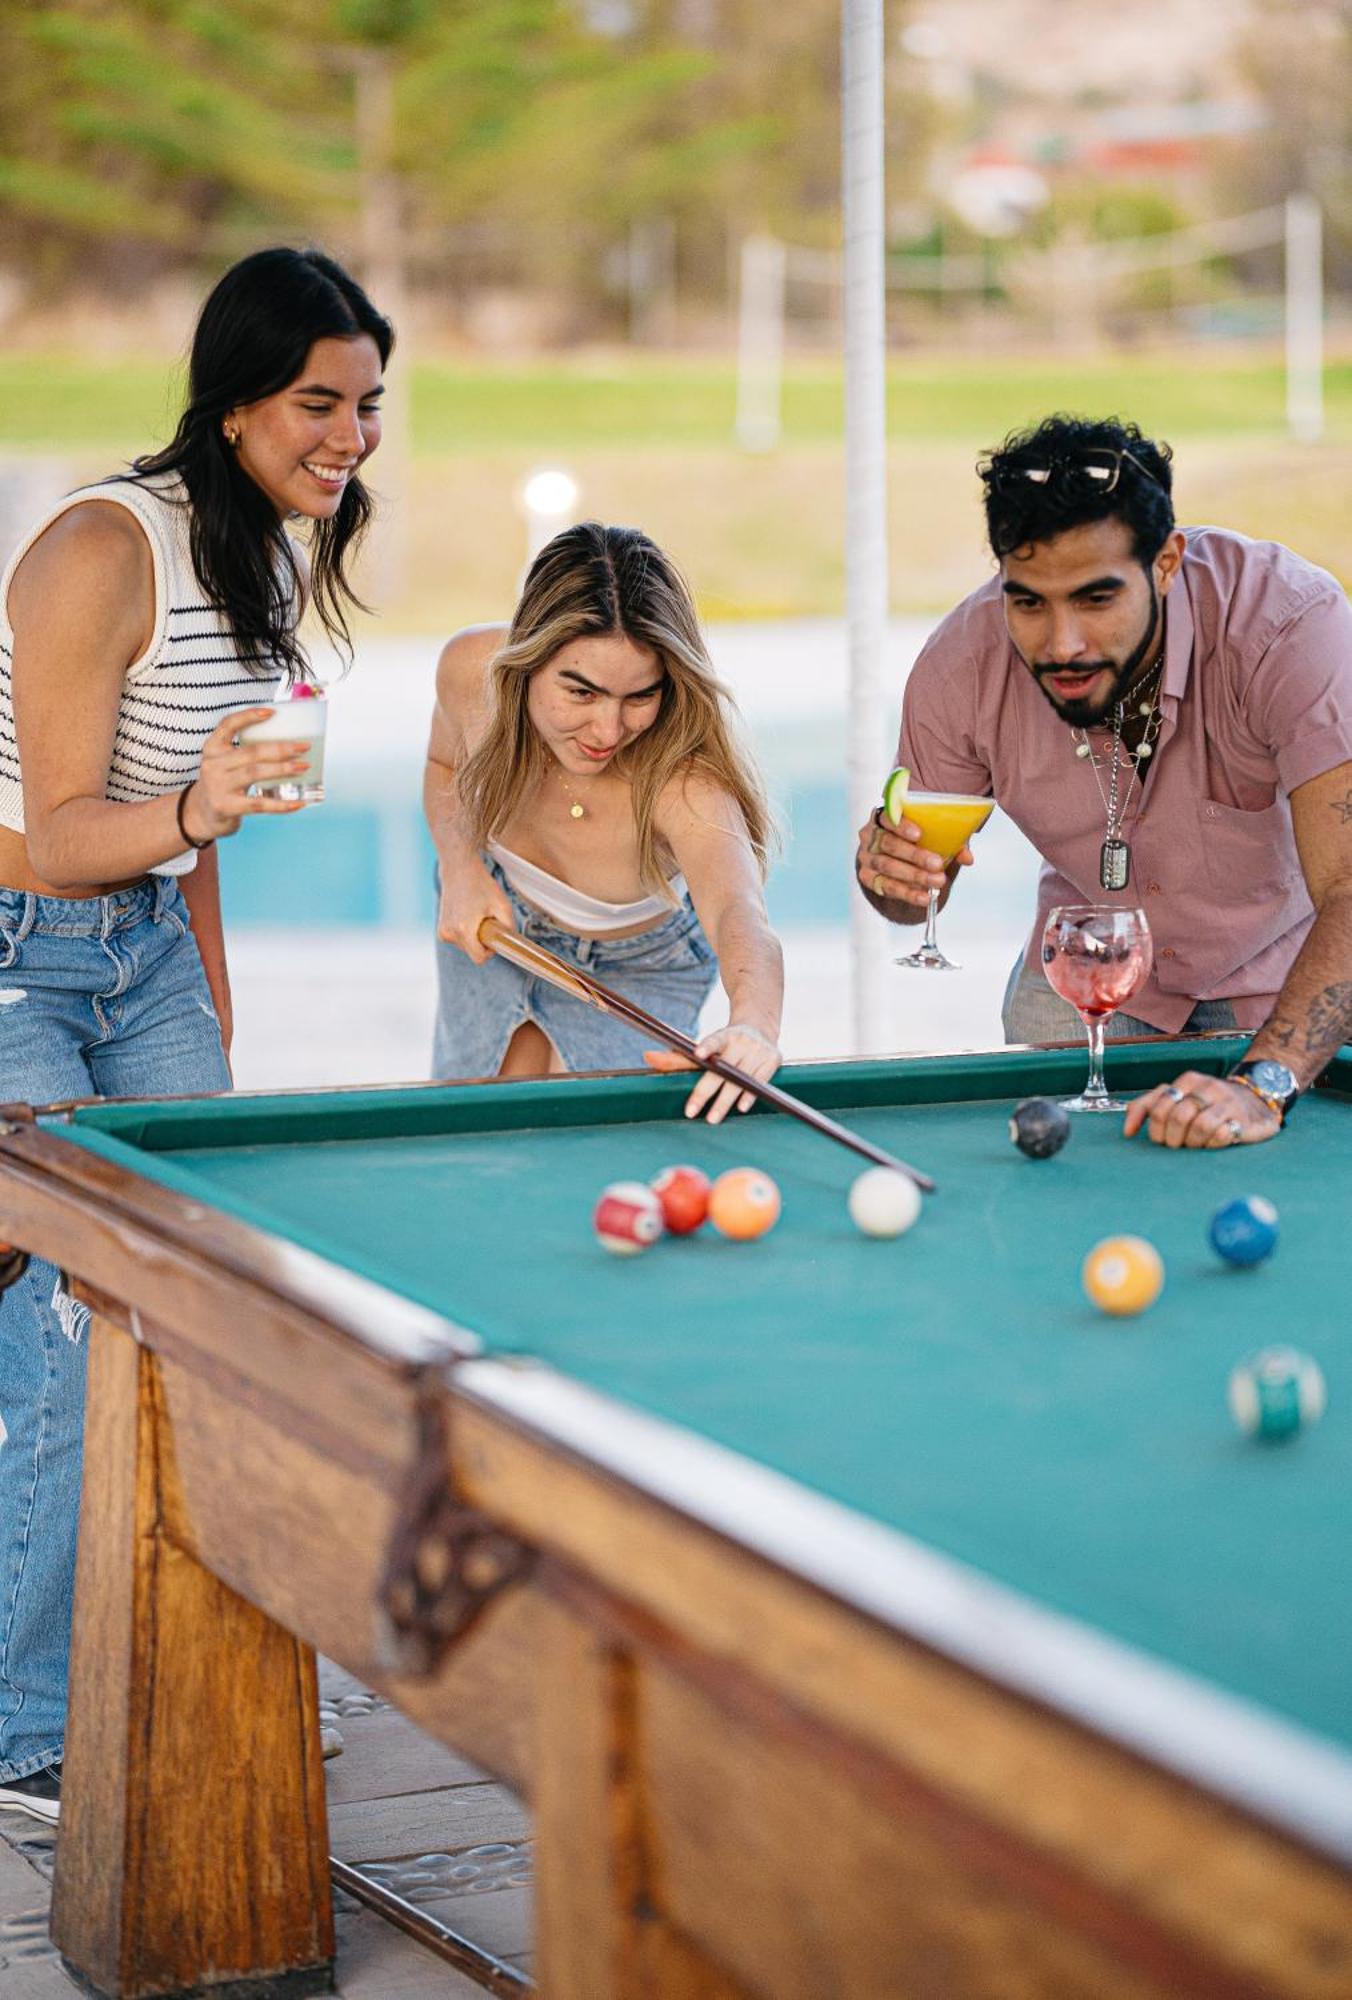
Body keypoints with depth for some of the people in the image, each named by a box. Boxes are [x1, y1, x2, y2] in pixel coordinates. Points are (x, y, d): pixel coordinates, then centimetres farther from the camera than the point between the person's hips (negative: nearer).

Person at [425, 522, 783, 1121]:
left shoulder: (682, 780, -44)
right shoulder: (471, 668, -31)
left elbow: (738, 910, -64)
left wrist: (753, 1024, -86)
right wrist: (460, 866, -25)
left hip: (638, 968, -3)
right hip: (497, 919, 3)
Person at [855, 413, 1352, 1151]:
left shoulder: (1293, 621, -35)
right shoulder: (959, 667, -24)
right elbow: (920, 893, -7)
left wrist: (1261, 1083, -57)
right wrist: (890, 870, -32)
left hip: (1282, 969, -1)